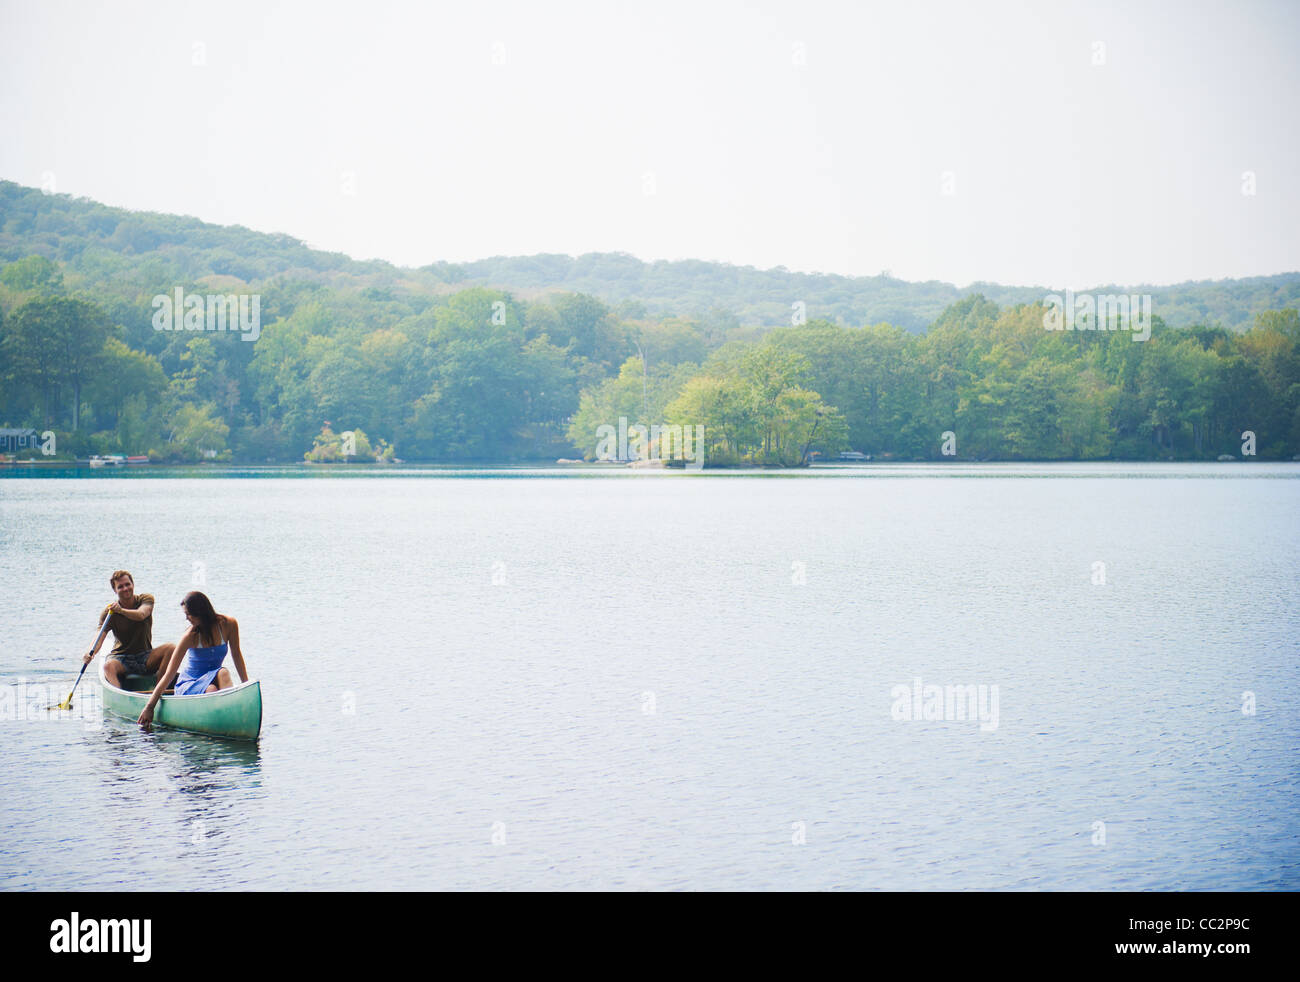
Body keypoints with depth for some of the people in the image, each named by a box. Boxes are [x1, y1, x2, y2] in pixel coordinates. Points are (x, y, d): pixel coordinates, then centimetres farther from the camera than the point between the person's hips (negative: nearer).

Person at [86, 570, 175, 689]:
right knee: (108, 666, -34)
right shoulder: (109, 611, -4)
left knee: (170, 649, -26)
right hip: (121, 657, -1)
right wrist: (90, 654, -41)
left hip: (145, 657, 1)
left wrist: (121, 611, -47)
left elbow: (141, 615, -26)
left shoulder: (146, 599, -2)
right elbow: (99, 637, -18)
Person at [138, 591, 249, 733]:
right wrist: (149, 706, -13)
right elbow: (169, 673, -11)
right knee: (211, 690, -36)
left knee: (223, 673, -33)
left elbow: (236, 654, 6)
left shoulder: (228, 624, -8)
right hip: (188, 686, -2)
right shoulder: (190, 637, -13)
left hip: (212, 680, 2)